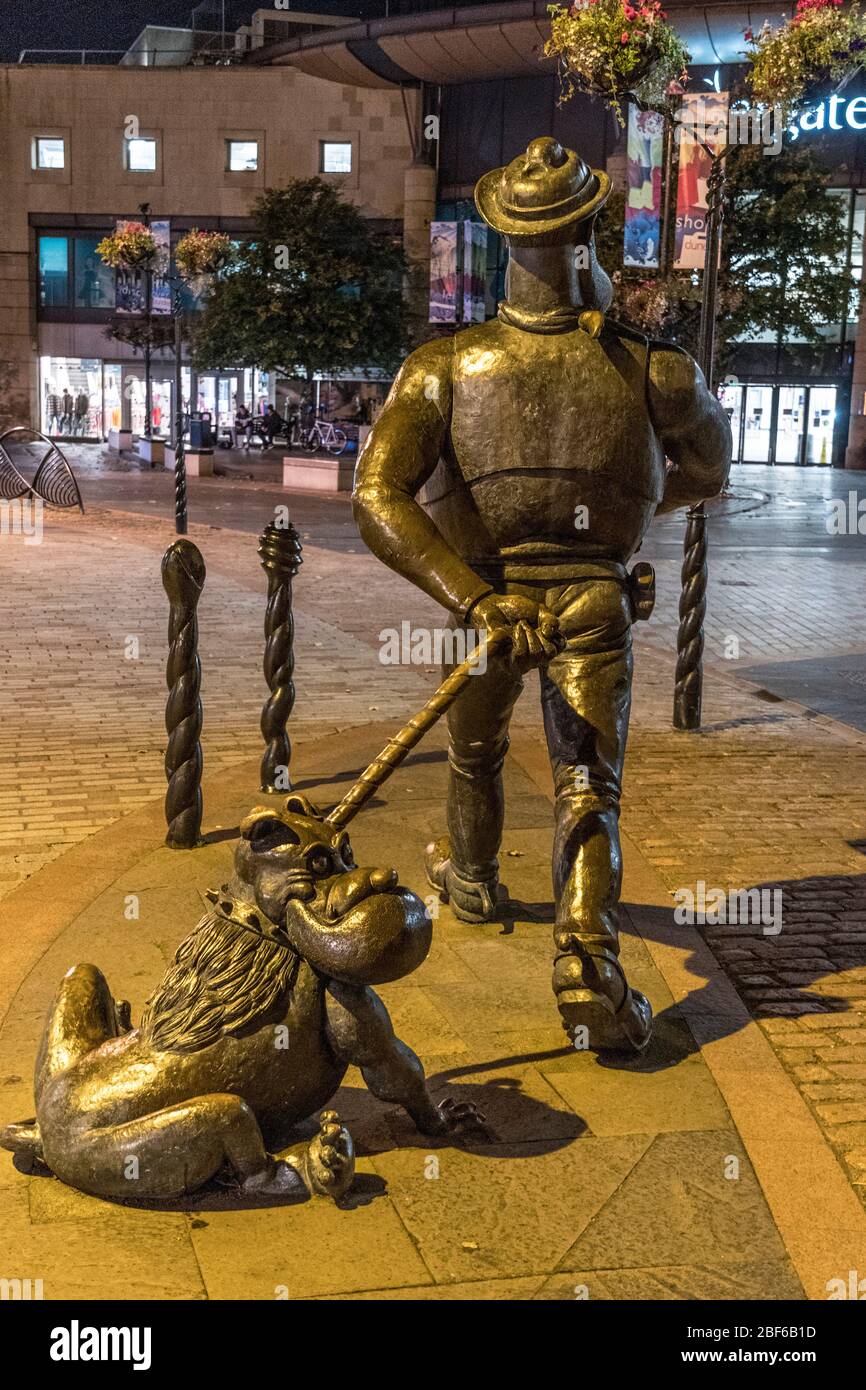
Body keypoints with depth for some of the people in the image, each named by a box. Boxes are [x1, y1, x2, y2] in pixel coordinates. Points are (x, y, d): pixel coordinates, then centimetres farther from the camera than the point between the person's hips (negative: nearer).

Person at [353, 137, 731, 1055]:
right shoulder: (654, 373, -10)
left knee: (474, 752, 28)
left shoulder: (445, 367, -11)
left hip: (484, 595, 2)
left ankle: (471, 878, 52)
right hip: (596, 605, -1)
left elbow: (378, 499, -21)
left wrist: (472, 600, -22)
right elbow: (707, 471, 10)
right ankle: (587, 965, -12)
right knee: (588, 790, 5)